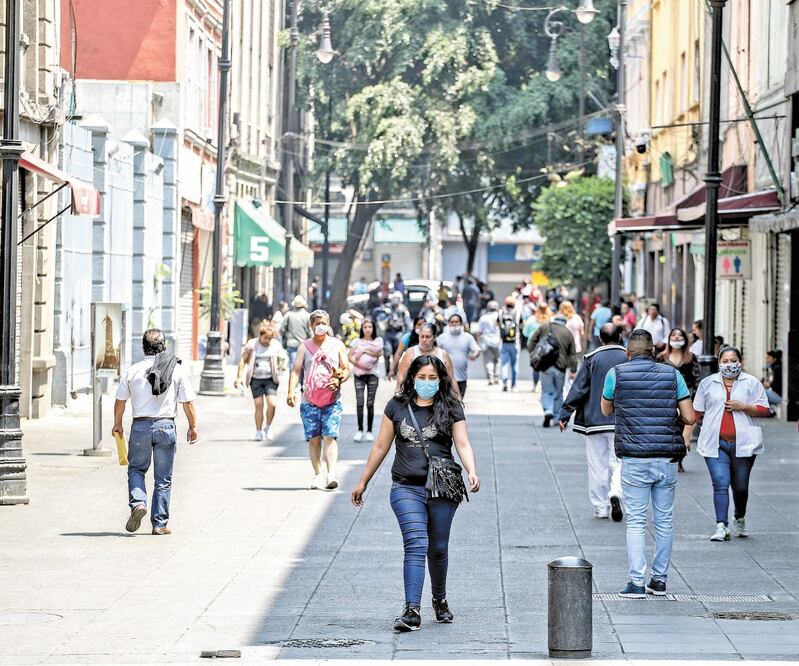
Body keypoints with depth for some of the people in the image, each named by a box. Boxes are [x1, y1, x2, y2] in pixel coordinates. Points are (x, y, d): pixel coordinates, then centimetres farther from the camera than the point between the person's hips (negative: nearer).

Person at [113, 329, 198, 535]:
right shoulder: (177, 370, -2)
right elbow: (188, 402, -1)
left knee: (136, 469, 18)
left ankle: (138, 503, -7)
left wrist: (117, 425, 23)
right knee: (163, 478, 7)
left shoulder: (132, 371, 0)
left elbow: (120, 401, 7)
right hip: (166, 426, 0)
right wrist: (193, 427, 12)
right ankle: (159, 524, 8)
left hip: (140, 425, 0)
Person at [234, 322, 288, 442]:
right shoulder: (252, 344, 0)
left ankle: (268, 427, 9)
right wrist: (239, 377, 0)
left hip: (270, 378, 0)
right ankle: (258, 432, 10)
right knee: (258, 405, -1)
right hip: (256, 379, 0)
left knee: (272, 404, -14)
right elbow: (243, 360, 5)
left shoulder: (276, 345, 2)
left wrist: (284, 364, -11)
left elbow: (285, 357, 13)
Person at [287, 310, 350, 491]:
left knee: (330, 436, -14)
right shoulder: (304, 346, 10)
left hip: (332, 400, -1)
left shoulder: (337, 345, 11)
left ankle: (331, 474, -23)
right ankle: (318, 475, 7)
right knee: (314, 439, 1)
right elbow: (296, 371, 3)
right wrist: (291, 391, -13)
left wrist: (339, 380, -12)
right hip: (309, 400, 1)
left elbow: (346, 369, 11)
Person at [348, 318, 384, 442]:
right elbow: (350, 357, 4)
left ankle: (369, 431, 3)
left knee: (370, 403, -2)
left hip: (372, 374, 0)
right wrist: (359, 364, -11)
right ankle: (360, 430, -1)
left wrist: (364, 350, -10)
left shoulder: (378, 340, 10)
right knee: (359, 402, -7)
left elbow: (379, 353, -8)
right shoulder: (356, 341, 10)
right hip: (359, 374, 0)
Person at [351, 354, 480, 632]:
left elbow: (463, 444, -4)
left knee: (438, 548, 10)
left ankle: (440, 600, 34)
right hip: (406, 487, 0)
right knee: (416, 545, -15)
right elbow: (381, 447, 14)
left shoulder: (450, 408, 4)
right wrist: (363, 482, 17)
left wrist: (472, 472, -23)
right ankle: (412, 611, -22)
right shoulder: (397, 406, 8)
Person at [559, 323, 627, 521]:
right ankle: (616, 492, -23)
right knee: (618, 462, 5)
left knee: (598, 465, 7)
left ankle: (600, 507, 10)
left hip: (594, 420, 0)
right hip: (621, 421, 0)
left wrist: (564, 415, 0)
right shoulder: (629, 358, -1)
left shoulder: (592, 359, -3)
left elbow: (578, 388, -5)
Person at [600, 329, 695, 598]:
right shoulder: (672, 374, 3)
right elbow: (689, 417, 1)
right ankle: (659, 580, 15)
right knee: (664, 521, 11)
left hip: (634, 460, -2)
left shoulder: (616, 374, -1)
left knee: (636, 522, 0)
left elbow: (606, 410, 16)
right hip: (668, 459, 2)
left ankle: (637, 583, -6)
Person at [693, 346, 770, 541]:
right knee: (720, 484, -12)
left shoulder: (751, 383, 6)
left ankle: (739, 519, 35)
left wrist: (743, 406, -12)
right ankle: (722, 527, -15)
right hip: (715, 443, 0)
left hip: (742, 443, 0)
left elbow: (764, 410, 3)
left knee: (740, 485, 10)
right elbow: (697, 411, 14)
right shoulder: (707, 383, 10)